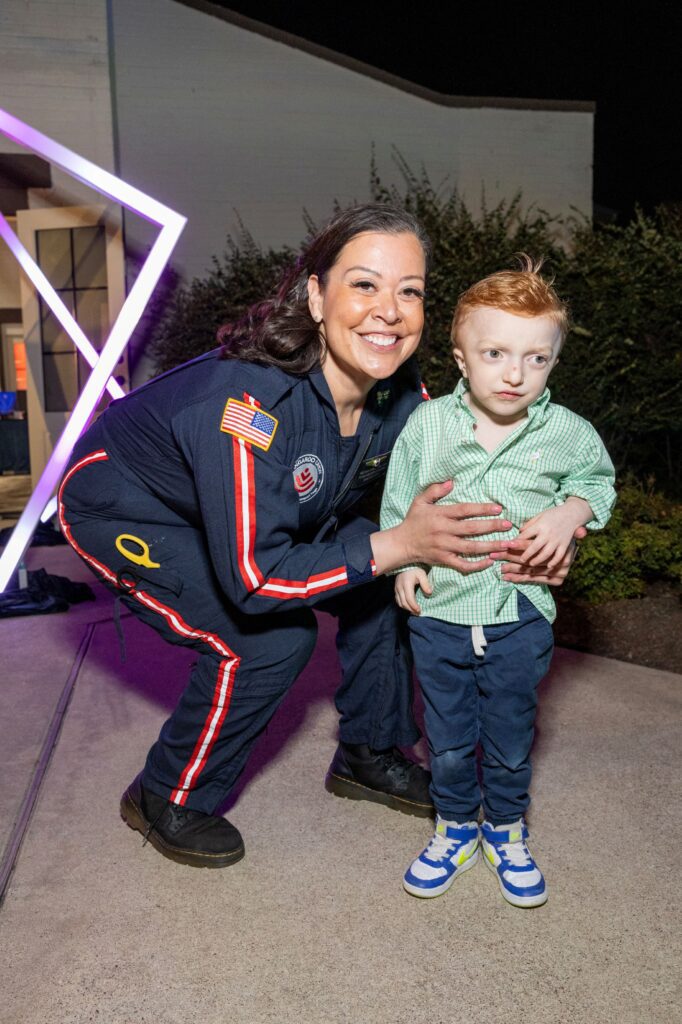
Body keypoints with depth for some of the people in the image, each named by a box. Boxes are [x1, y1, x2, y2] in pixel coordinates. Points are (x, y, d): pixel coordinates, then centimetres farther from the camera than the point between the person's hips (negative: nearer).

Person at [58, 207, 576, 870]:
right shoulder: (249, 400, -38)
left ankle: (368, 755, 19)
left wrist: (507, 549, -25)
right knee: (273, 638, -22)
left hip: (260, 511, 7)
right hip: (124, 508, -6)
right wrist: (399, 545, -36)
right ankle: (166, 801, 4)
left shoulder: (399, 394, -17)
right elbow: (252, 578, -37)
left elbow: (432, 493, -4)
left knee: (379, 586, -3)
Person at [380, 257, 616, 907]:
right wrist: (405, 559, -7)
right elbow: (398, 500, 3)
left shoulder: (567, 432, -8)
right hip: (440, 611, 1)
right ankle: (455, 829, 40)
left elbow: (598, 479, 11)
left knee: (510, 737, 17)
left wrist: (570, 513, -9)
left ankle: (506, 830, 42)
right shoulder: (427, 423, -9)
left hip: (520, 615, 0)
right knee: (448, 741, 16)